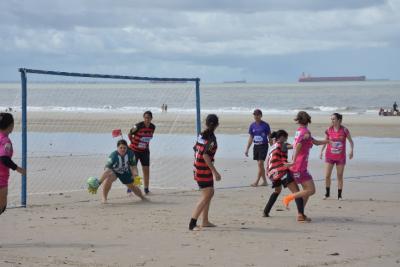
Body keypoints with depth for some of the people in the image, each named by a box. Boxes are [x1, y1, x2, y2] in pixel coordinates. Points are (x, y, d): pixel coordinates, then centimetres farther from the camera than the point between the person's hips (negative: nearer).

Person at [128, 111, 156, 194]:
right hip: (134, 150, -4)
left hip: (145, 151, 4)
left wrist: (146, 145, 7)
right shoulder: (138, 126, -19)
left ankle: (146, 188, 12)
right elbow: (129, 134, -5)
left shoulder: (152, 127, -4)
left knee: (146, 169, 2)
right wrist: (133, 143, -1)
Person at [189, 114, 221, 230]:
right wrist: (215, 172, -22)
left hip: (198, 168, 9)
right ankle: (192, 224, -12)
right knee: (206, 196, -8)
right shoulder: (211, 138, -17)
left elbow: (196, 150, 13)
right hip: (204, 170, -9)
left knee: (210, 193, 21)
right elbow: (206, 155, -24)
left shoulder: (201, 135, 8)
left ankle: (205, 221, 26)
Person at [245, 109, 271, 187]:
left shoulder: (265, 125, -5)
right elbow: (250, 138, 13)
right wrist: (247, 149, 10)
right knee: (260, 165, 8)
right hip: (256, 146, 5)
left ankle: (256, 182, -10)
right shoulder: (252, 126, 7)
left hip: (263, 146, -5)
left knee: (260, 164, -11)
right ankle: (264, 181, 17)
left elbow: (269, 136, 0)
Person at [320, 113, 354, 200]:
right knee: (327, 176, -2)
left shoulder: (344, 130, -7)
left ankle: (339, 195, 13)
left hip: (340, 157, -1)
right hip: (329, 156, 1)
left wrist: (351, 150, -12)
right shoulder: (329, 130, -2)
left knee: (340, 176, 3)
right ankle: (327, 193, 16)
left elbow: (351, 141, 2)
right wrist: (321, 151, 1)